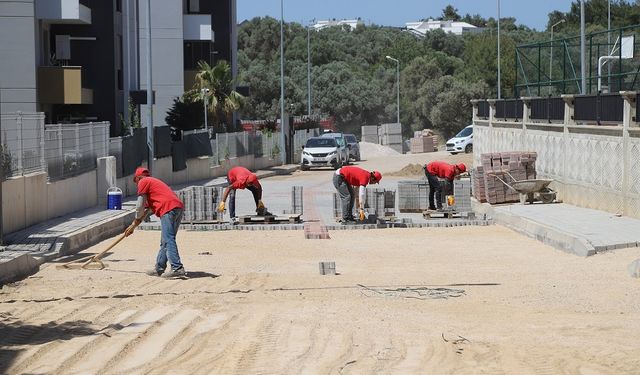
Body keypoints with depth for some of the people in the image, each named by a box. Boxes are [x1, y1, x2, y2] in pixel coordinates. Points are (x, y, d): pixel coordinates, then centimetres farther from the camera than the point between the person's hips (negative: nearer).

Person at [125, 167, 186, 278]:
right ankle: (159, 268, 21)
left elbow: (140, 206, 4)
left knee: (168, 240, -13)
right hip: (179, 207, 9)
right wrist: (134, 224, 34)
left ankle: (177, 268, -22)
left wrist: (136, 222, 20)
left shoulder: (143, 182, 9)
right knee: (165, 241, 15)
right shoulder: (154, 181, 35)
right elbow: (150, 208, 34)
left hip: (169, 209, -9)